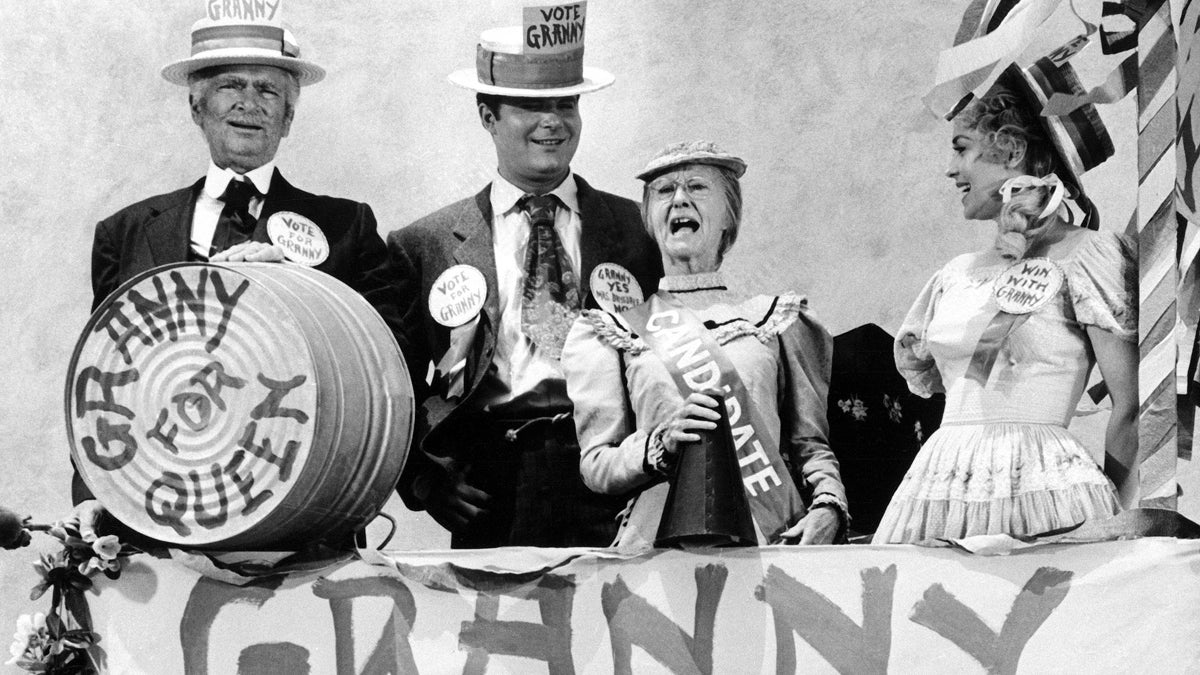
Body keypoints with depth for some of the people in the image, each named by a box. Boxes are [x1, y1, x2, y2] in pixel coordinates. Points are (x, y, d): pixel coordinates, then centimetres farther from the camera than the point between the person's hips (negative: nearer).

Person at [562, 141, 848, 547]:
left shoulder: (775, 319, 17)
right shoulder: (611, 333, 13)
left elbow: (810, 443, 16)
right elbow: (595, 465, 8)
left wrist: (827, 507, -3)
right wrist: (662, 444, -11)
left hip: (773, 534, 1)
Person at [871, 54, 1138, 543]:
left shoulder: (1084, 256, -2)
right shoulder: (956, 274, 15)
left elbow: (1130, 407, -4)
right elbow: (919, 373, 24)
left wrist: (1112, 518, -3)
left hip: (1040, 495, -6)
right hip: (937, 489, 6)